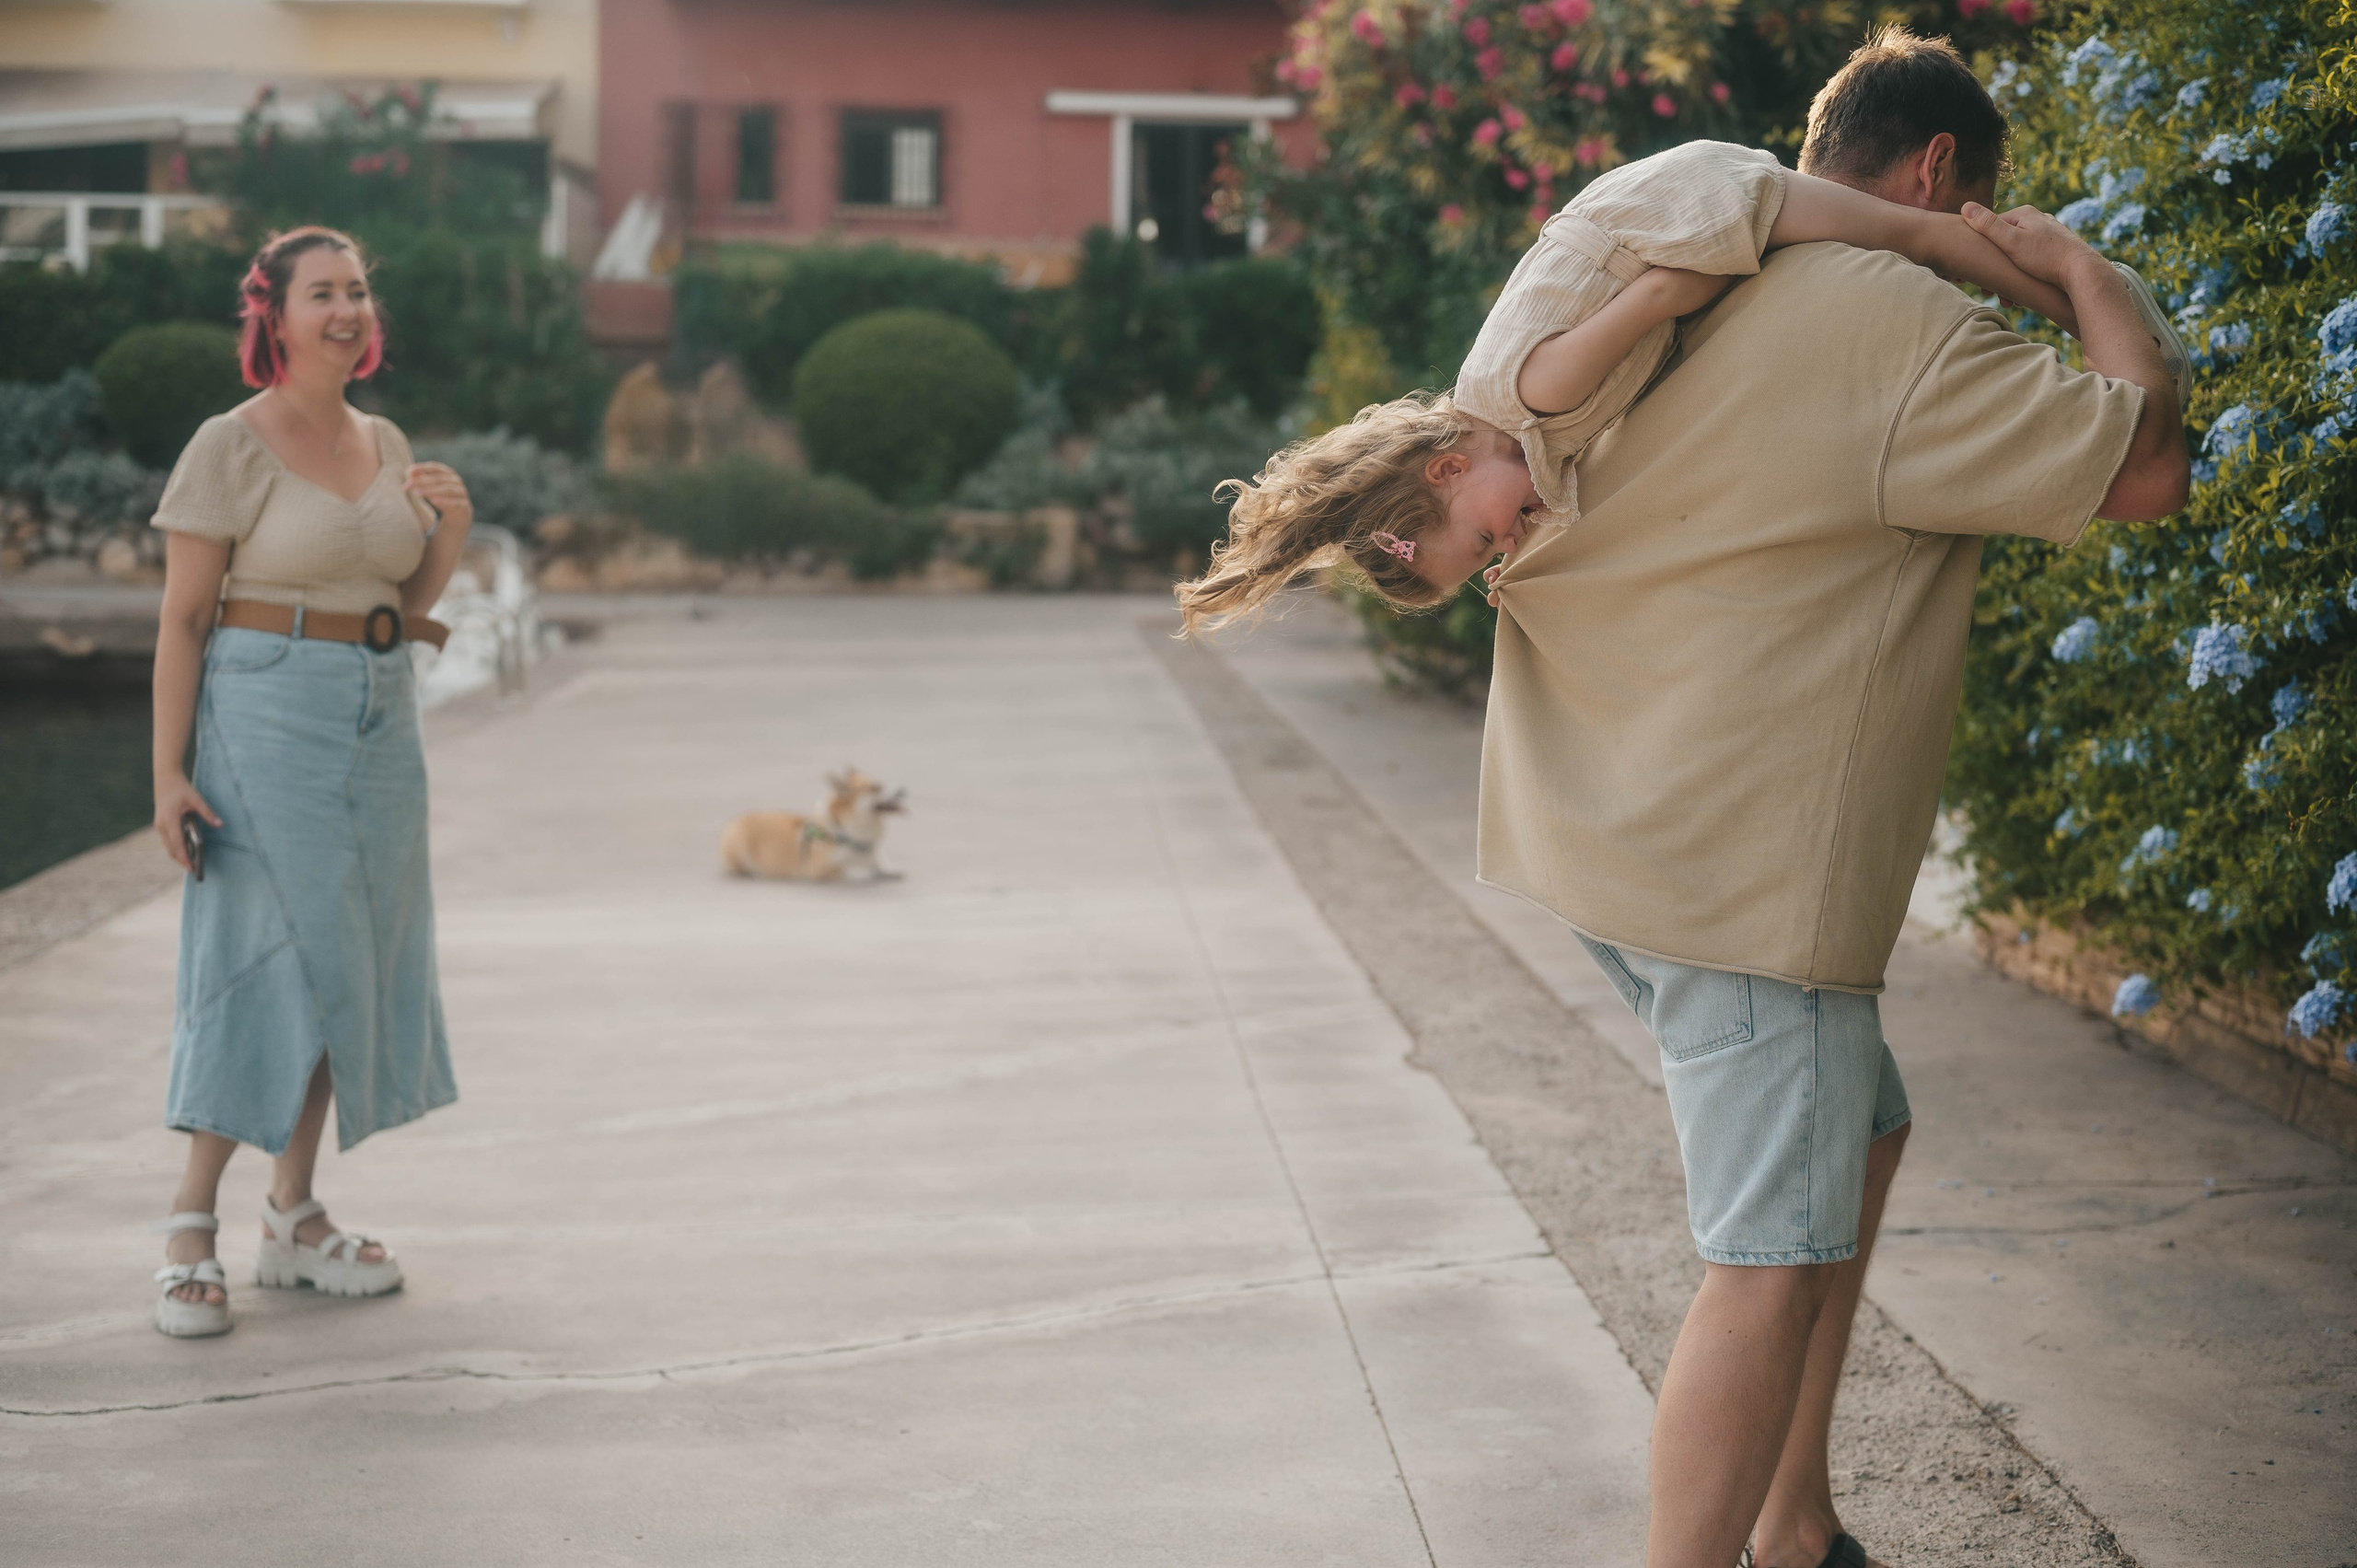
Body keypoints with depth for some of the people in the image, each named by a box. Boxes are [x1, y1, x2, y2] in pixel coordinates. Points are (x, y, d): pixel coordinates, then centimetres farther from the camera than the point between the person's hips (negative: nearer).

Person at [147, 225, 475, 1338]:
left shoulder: (385, 444, 12)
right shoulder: (230, 447, -7)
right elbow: (183, 619, -9)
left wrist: (453, 529, -1)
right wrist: (168, 771, -15)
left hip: (379, 722, 7)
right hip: (268, 714, -6)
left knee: (346, 964, 8)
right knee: (270, 963, -9)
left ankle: (294, 1217, 17)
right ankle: (190, 1224, 0)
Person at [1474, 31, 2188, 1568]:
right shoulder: (1907, 329, -15)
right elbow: (2142, 466, -15)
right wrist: (2085, 267, -4)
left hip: (1607, 813, 10)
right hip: (1745, 858, -10)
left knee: (1860, 1137, 23)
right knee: (1780, 1255, -5)